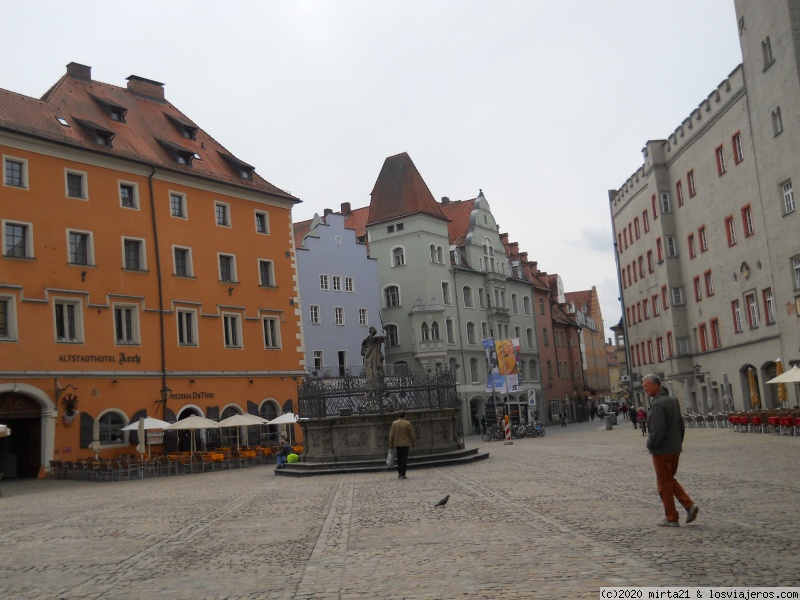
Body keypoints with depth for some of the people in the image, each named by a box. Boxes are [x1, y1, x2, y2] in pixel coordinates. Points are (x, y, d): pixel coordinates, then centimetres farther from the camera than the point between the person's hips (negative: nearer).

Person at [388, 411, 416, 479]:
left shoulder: (394, 423, -2)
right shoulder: (408, 424, -7)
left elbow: (391, 435, 0)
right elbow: (412, 434, -3)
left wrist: (391, 444, 7)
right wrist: (414, 442, 9)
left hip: (397, 444, 2)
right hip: (405, 444, -2)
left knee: (399, 459, 16)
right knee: (404, 459, 0)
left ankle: (399, 473, 19)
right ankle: (402, 474, -3)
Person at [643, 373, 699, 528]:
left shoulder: (658, 404, -20)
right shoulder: (671, 400, 10)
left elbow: (658, 430, -25)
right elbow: (681, 424, 15)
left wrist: (650, 444, -9)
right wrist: (678, 443, 19)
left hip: (662, 451, -9)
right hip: (675, 449, 9)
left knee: (665, 485, 2)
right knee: (670, 480, 21)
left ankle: (671, 518, 10)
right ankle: (689, 505, 10)